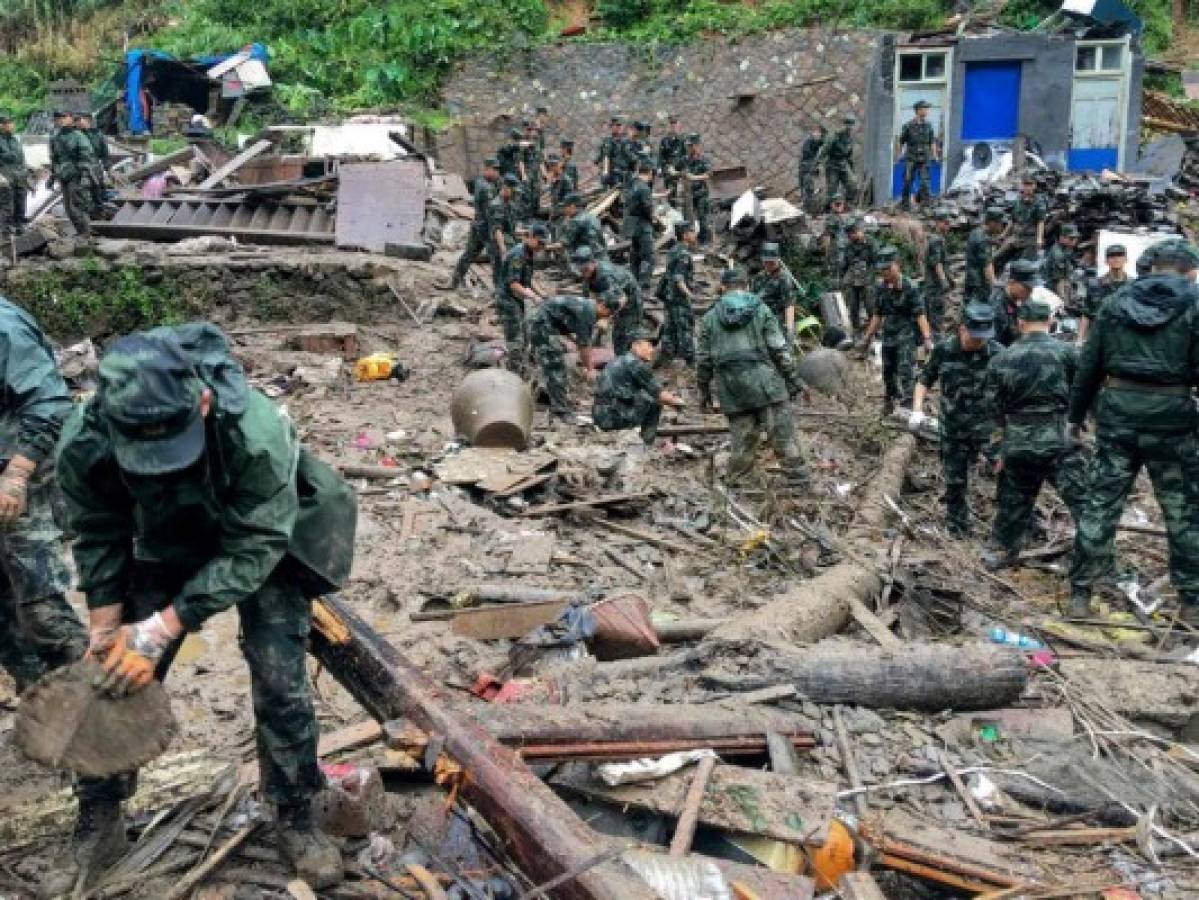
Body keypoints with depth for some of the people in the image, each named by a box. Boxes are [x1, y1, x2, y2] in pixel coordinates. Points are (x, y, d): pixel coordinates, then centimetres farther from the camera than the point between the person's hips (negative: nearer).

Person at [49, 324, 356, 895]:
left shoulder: (256, 431, -42)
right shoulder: (84, 442, -31)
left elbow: (251, 550, -31)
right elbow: (99, 540, -12)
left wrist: (161, 629, -34)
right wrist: (104, 629, -15)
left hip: (259, 542, -2)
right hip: (165, 547, 3)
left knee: (280, 682, -8)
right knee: (118, 676, 0)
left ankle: (295, 820, 14)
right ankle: (98, 823, 21)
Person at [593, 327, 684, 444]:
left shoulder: (620, 361, 18)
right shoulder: (636, 364, -10)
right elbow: (657, 393, -7)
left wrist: (669, 396, 21)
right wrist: (676, 401, 11)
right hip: (613, 417, -10)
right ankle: (647, 445, 1)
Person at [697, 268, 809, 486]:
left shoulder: (710, 317, 11)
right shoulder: (761, 310, 5)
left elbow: (703, 359, 12)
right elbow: (779, 349, -1)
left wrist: (704, 390, 22)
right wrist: (792, 378, 5)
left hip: (731, 390, 2)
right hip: (764, 382, -2)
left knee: (741, 437, 10)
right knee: (782, 434, 2)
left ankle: (735, 484, 13)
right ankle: (798, 479, 3)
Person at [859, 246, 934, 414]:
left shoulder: (909, 287, -13)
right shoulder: (881, 287, 5)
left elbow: (920, 314, -15)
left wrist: (927, 338, -25)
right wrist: (867, 338, 18)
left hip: (906, 335, -6)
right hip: (888, 336, 6)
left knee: (906, 370, -16)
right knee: (888, 372, 14)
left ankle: (907, 405, -17)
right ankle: (888, 406, 30)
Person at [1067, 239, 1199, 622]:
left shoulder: (1115, 303, 9)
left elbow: (1089, 365, 10)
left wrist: (1076, 415, 17)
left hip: (1117, 412, 3)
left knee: (1101, 505, 10)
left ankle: (1079, 593, 13)